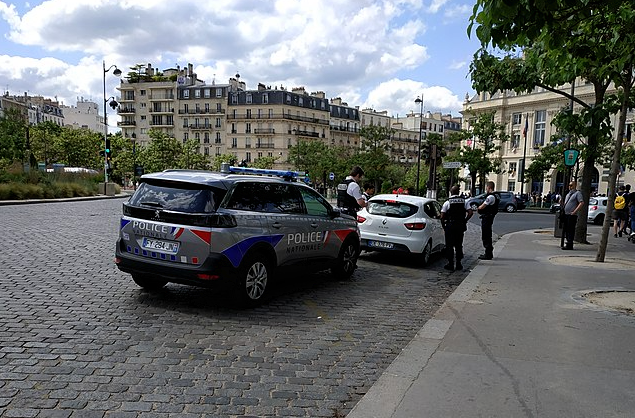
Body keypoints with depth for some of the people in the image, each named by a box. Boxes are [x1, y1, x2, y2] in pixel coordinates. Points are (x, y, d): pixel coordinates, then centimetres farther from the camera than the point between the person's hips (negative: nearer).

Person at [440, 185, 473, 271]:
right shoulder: (464, 201, 3)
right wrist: (464, 221, 7)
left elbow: (442, 216, -8)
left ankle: (450, 264, 5)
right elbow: (470, 213, -4)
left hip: (450, 226, -3)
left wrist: (443, 226, 4)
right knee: (459, 245, 12)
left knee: (449, 246, 4)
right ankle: (458, 264, 14)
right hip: (461, 226, 3)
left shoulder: (447, 202, -5)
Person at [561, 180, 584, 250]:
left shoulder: (578, 193, -4)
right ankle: (568, 243, 20)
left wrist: (575, 211, -20)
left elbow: (582, 203, -15)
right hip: (565, 214, 8)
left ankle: (569, 245, -6)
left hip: (572, 215, -8)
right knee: (565, 229, 11)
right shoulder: (568, 194, 21)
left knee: (570, 230, -7)